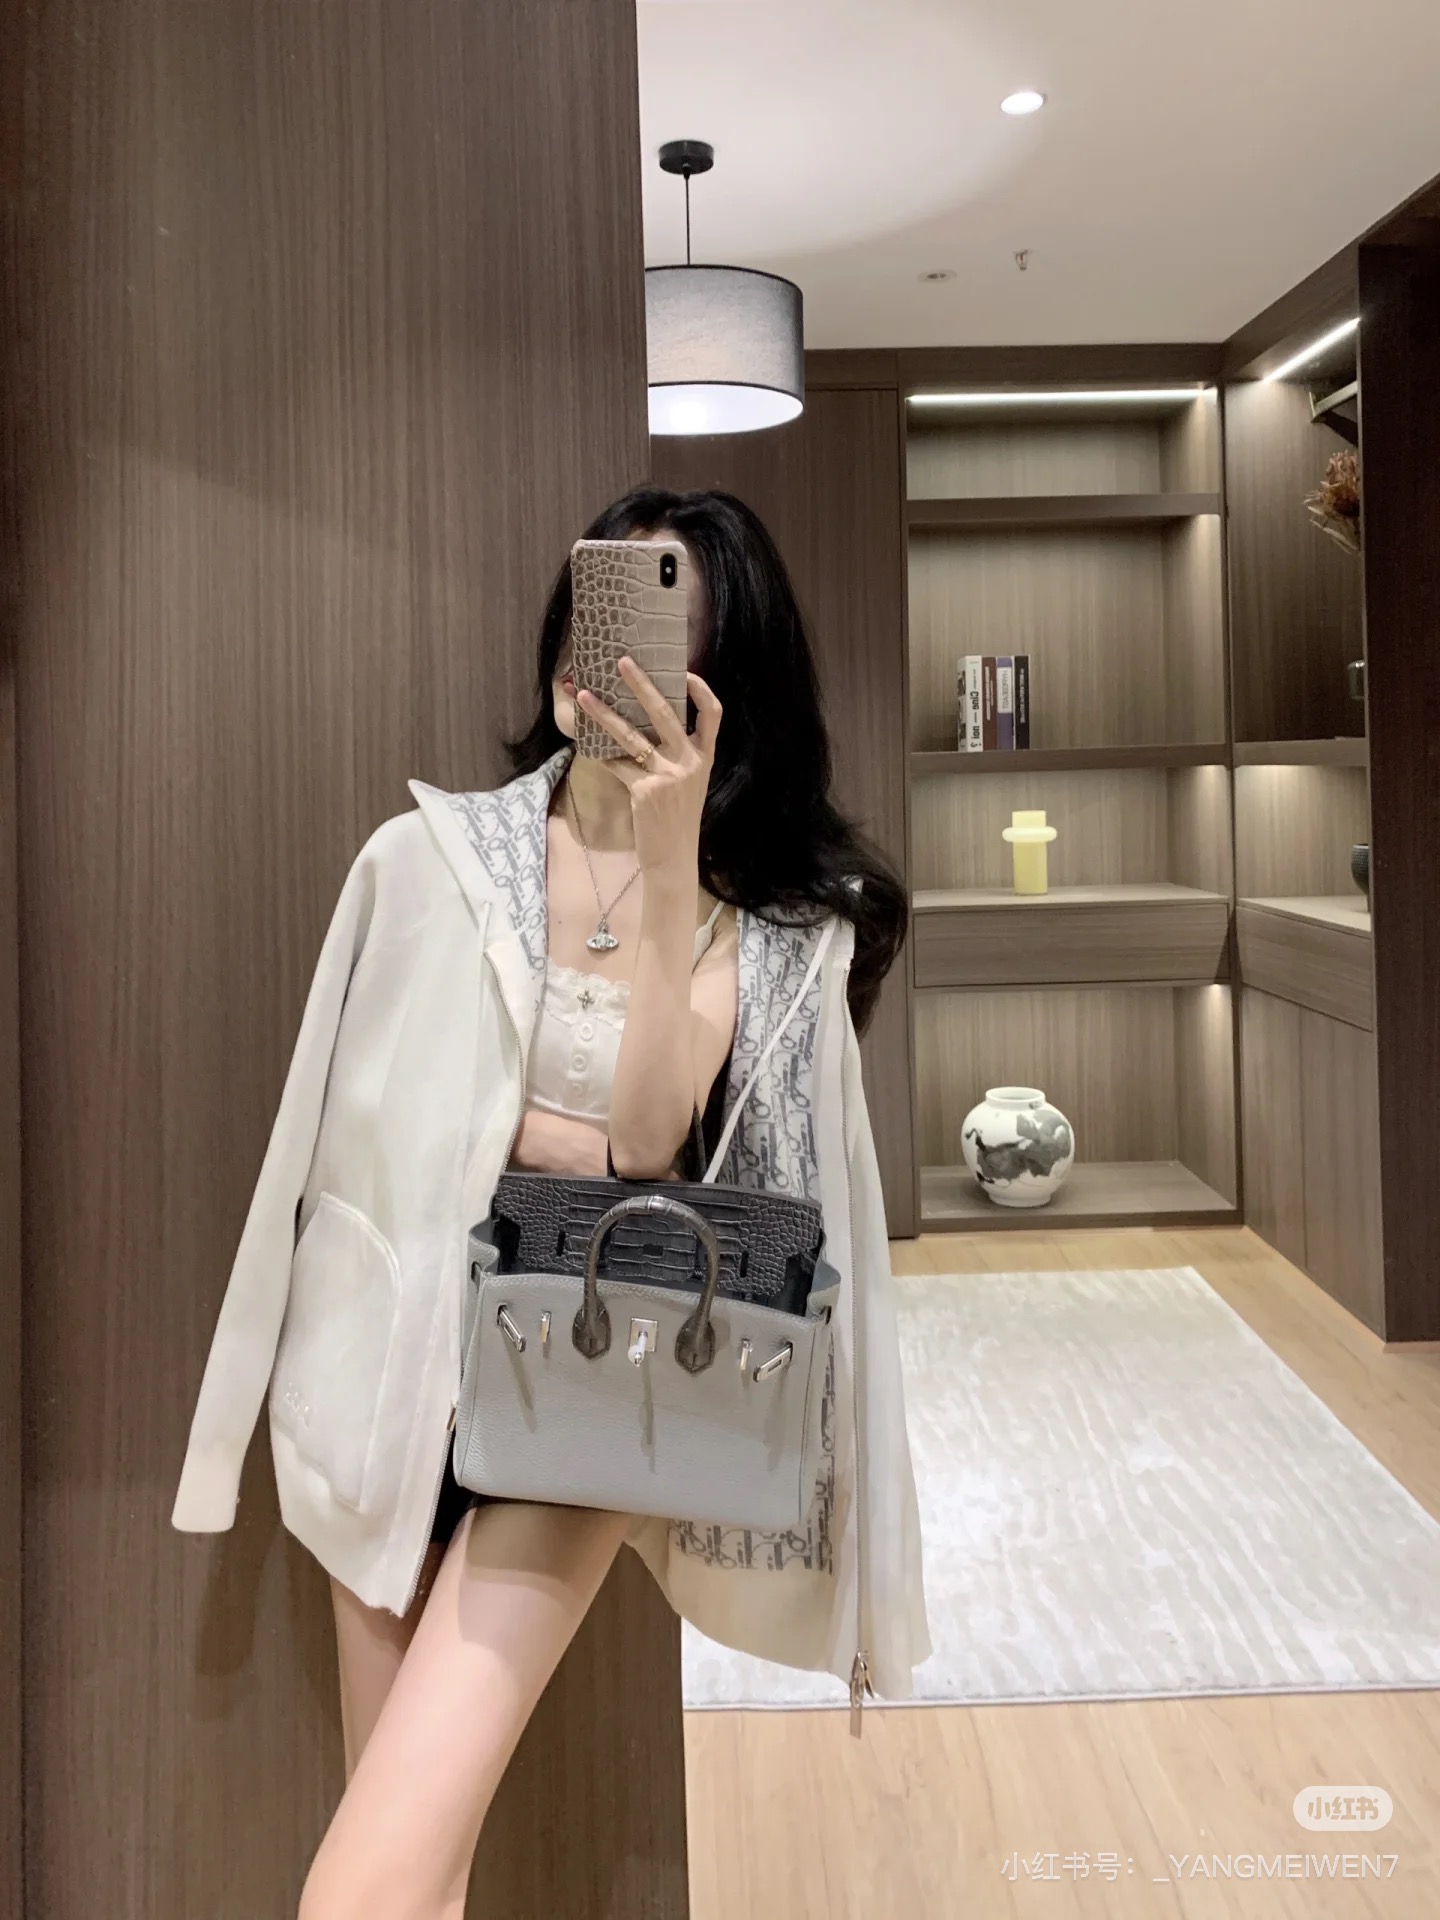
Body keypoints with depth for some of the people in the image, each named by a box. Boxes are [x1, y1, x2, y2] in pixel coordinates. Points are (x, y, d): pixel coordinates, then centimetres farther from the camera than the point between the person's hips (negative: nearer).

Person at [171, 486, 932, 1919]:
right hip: (405, 1355, 2)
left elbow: (654, 1131, -15)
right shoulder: (433, 854, 1)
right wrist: (565, 1140, -1)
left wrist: (670, 859, -19)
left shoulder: (768, 917, 0)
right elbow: (369, 1121, 2)